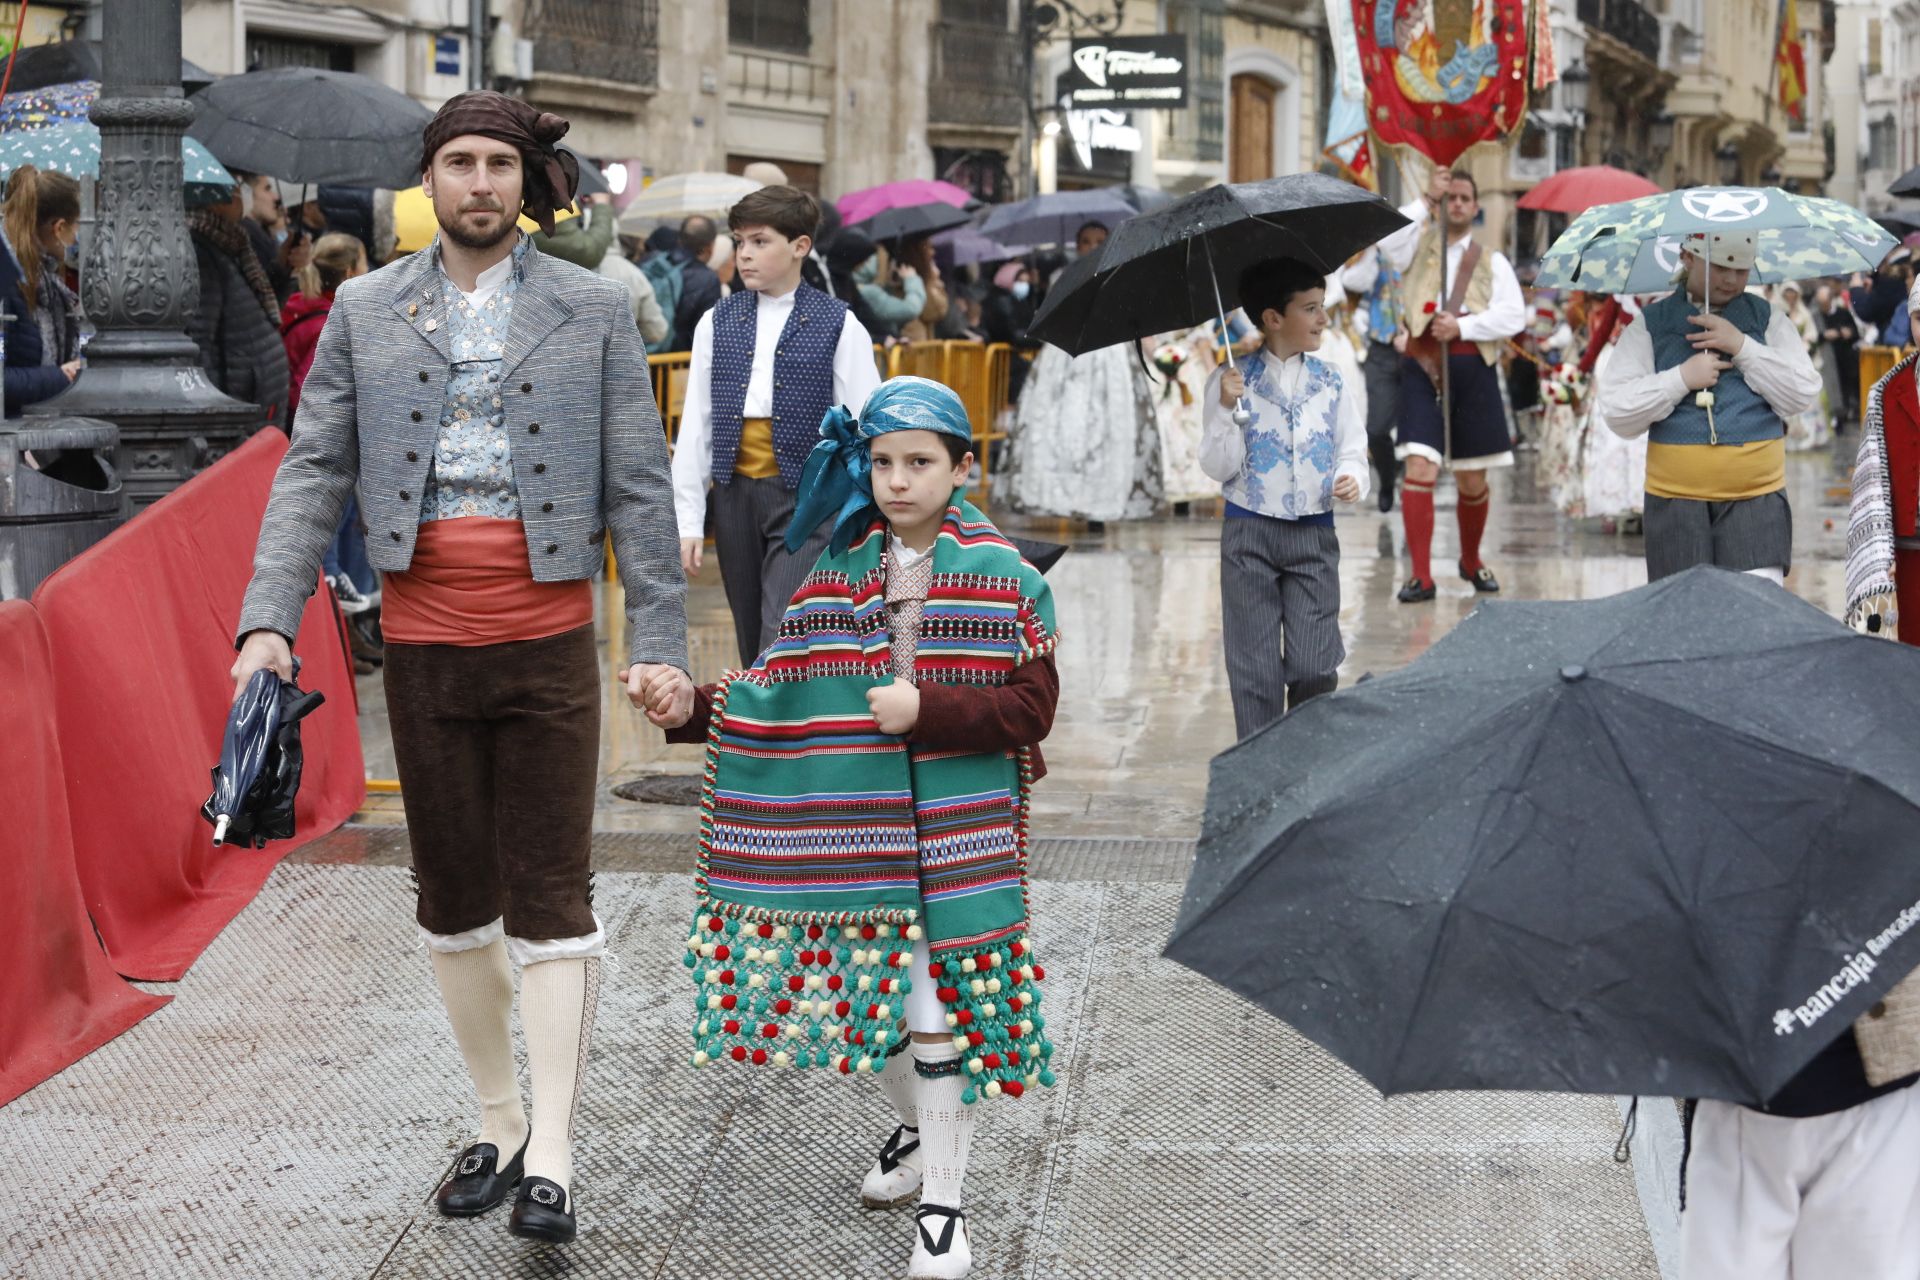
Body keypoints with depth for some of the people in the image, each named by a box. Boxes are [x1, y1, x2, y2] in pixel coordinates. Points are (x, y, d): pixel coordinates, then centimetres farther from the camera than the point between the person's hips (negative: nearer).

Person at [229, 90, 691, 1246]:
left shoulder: (592, 311, 3)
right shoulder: (366, 312, 7)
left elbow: (638, 487, 1)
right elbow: (314, 473, 4)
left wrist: (662, 641, -4)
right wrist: (269, 622, -7)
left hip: (549, 642, -2)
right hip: (422, 643, 2)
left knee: (551, 894, -3)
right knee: (453, 896, 10)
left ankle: (553, 1155, -1)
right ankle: (498, 1124, 24)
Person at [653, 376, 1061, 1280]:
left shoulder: (1002, 580, -6)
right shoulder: (836, 576, 5)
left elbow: (1032, 706, -9)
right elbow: (786, 692, 5)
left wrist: (926, 711, -20)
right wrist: (694, 709, -8)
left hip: (958, 830, -4)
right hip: (855, 826, 4)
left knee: (937, 1010, -5)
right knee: (864, 998, 12)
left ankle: (942, 1200, 6)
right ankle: (919, 1125, 41)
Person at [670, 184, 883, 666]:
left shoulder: (839, 326, -2)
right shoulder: (716, 323, 8)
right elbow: (695, 426, 8)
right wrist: (688, 518, 4)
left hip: (806, 499, -4)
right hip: (735, 495, 4)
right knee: (752, 645, 11)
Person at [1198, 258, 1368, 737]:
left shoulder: (1332, 383, 5)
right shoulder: (1231, 381, -2)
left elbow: (1352, 451, 6)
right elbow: (1218, 468, -5)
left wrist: (1352, 480, -16)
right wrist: (1227, 409, -18)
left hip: (1314, 535, 2)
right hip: (1250, 534, -1)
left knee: (1314, 667, -2)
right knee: (1255, 669, 3)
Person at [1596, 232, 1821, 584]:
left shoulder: (1769, 321, 10)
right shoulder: (1651, 326, 6)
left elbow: (1802, 394, -1)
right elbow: (1616, 411, -2)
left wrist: (1742, 347, -8)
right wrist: (1682, 378, -12)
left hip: (1756, 499, 0)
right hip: (1675, 502, 0)